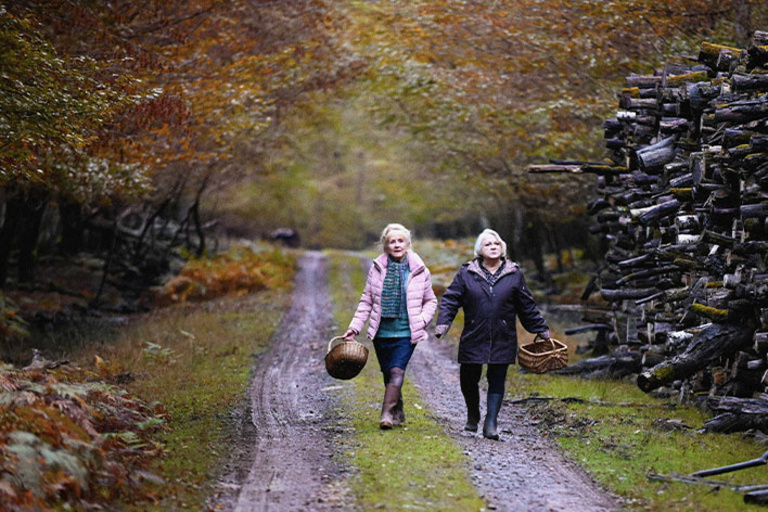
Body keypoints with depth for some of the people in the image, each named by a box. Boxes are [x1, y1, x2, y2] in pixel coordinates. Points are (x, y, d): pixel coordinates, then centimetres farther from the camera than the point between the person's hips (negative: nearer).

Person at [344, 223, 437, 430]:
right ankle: (398, 413, 27)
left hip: (406, 333, -2)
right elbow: (366, 301, 8)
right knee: (388, 374, 10)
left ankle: (387, 415, -20)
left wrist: (422, 320, -6)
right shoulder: (377, 269, 3)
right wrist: (354, 327, 1)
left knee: (397, 372, -17)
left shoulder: (419, 271, 0)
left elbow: (430, 301, 12)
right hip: (382, 332, 3)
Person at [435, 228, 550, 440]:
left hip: (502, 340, 0)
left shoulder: (514, 274, 6)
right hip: (473, 339, 0)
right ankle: (473, 416, 31)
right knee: (468, 379, 6)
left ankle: (491, 423, 1)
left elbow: (527, 306, 13)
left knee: (497, 381, -3)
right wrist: (443, 323, -11)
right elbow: (450, 299, 3)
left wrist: (541, 329, 16)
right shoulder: (466, 273, 3)